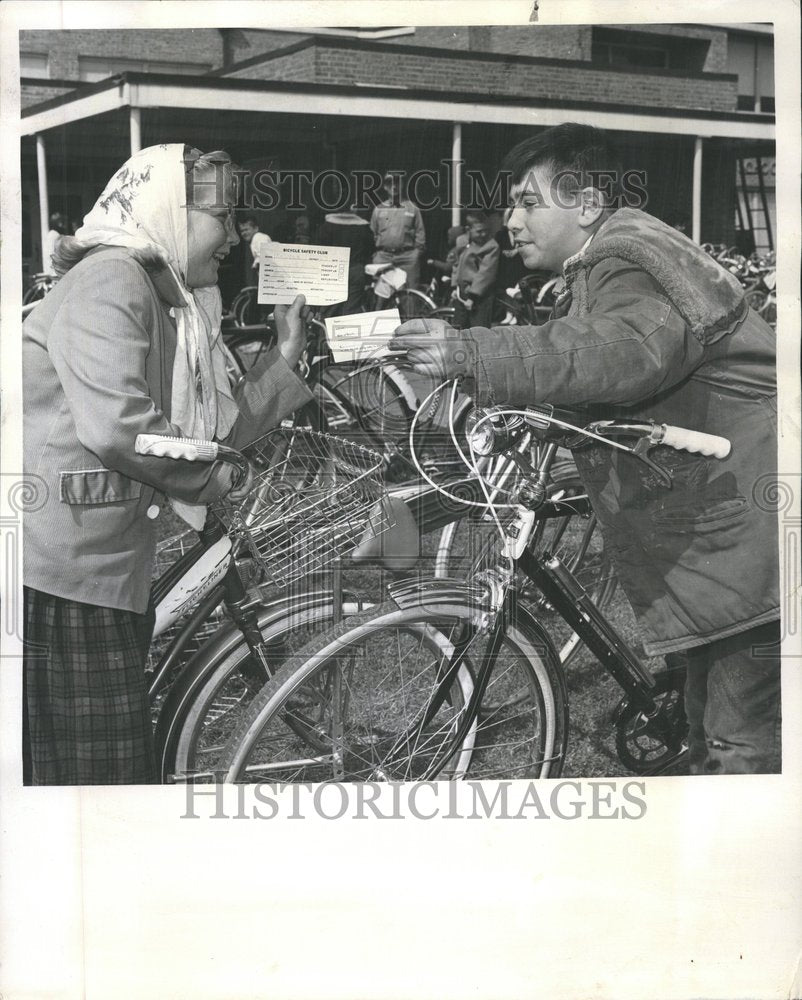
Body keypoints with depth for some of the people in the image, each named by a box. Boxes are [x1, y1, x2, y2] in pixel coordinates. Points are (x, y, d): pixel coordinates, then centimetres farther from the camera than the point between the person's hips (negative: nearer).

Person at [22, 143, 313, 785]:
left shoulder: (171, 307, 19)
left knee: (123, 766, 13)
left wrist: (285, 357, 14)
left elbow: (217, 432, 16)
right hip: (60, 577, -10)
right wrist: (208, 478, -11)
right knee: (92, 768, -5)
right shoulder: (109, 279, -13)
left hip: (111, 572, 10)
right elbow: (115, 428, -26)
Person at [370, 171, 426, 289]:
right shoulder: (378, 210, 15)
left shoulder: (412, 208, 10)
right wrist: (375, 254, 6)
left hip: (407, 257, -2)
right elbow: (373, 233, 15)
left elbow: (420, 232, 7)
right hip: (383, 257, 2)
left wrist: (418, 252, -4)